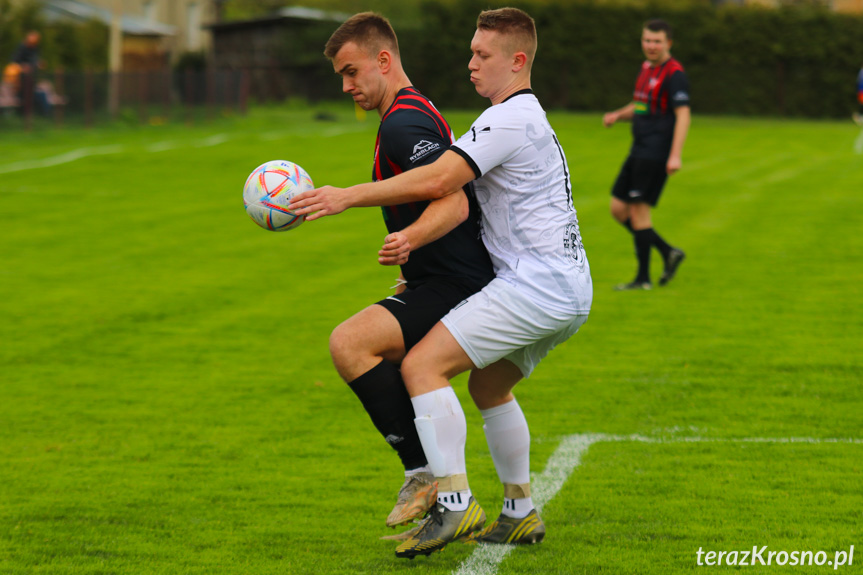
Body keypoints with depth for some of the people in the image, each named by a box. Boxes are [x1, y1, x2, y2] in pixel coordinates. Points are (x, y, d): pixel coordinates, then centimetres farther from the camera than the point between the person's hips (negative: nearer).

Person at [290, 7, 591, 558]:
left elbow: (437, 181, -23)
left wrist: (346, 196, -20)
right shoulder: (531, 119, 22)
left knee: (423, 365, -15)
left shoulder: (510, 119, -12)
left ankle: (455, 502, -21)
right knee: (489, 386, 26)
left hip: (534, 286, -11)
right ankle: (521, 513, 30)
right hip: (569, 290, 11)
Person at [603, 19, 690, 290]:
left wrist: (675, 155, -25)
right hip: (639, 152, 9)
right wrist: (618, 115, 7)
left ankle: (643, 278, 3)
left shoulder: (674, 74, -12)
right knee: (618, 209, 8)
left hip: (656, 153, -9)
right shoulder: (646, 68, 15)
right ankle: (668, 252, 16)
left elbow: (683, 115, -18)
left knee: (638, 211, -7)